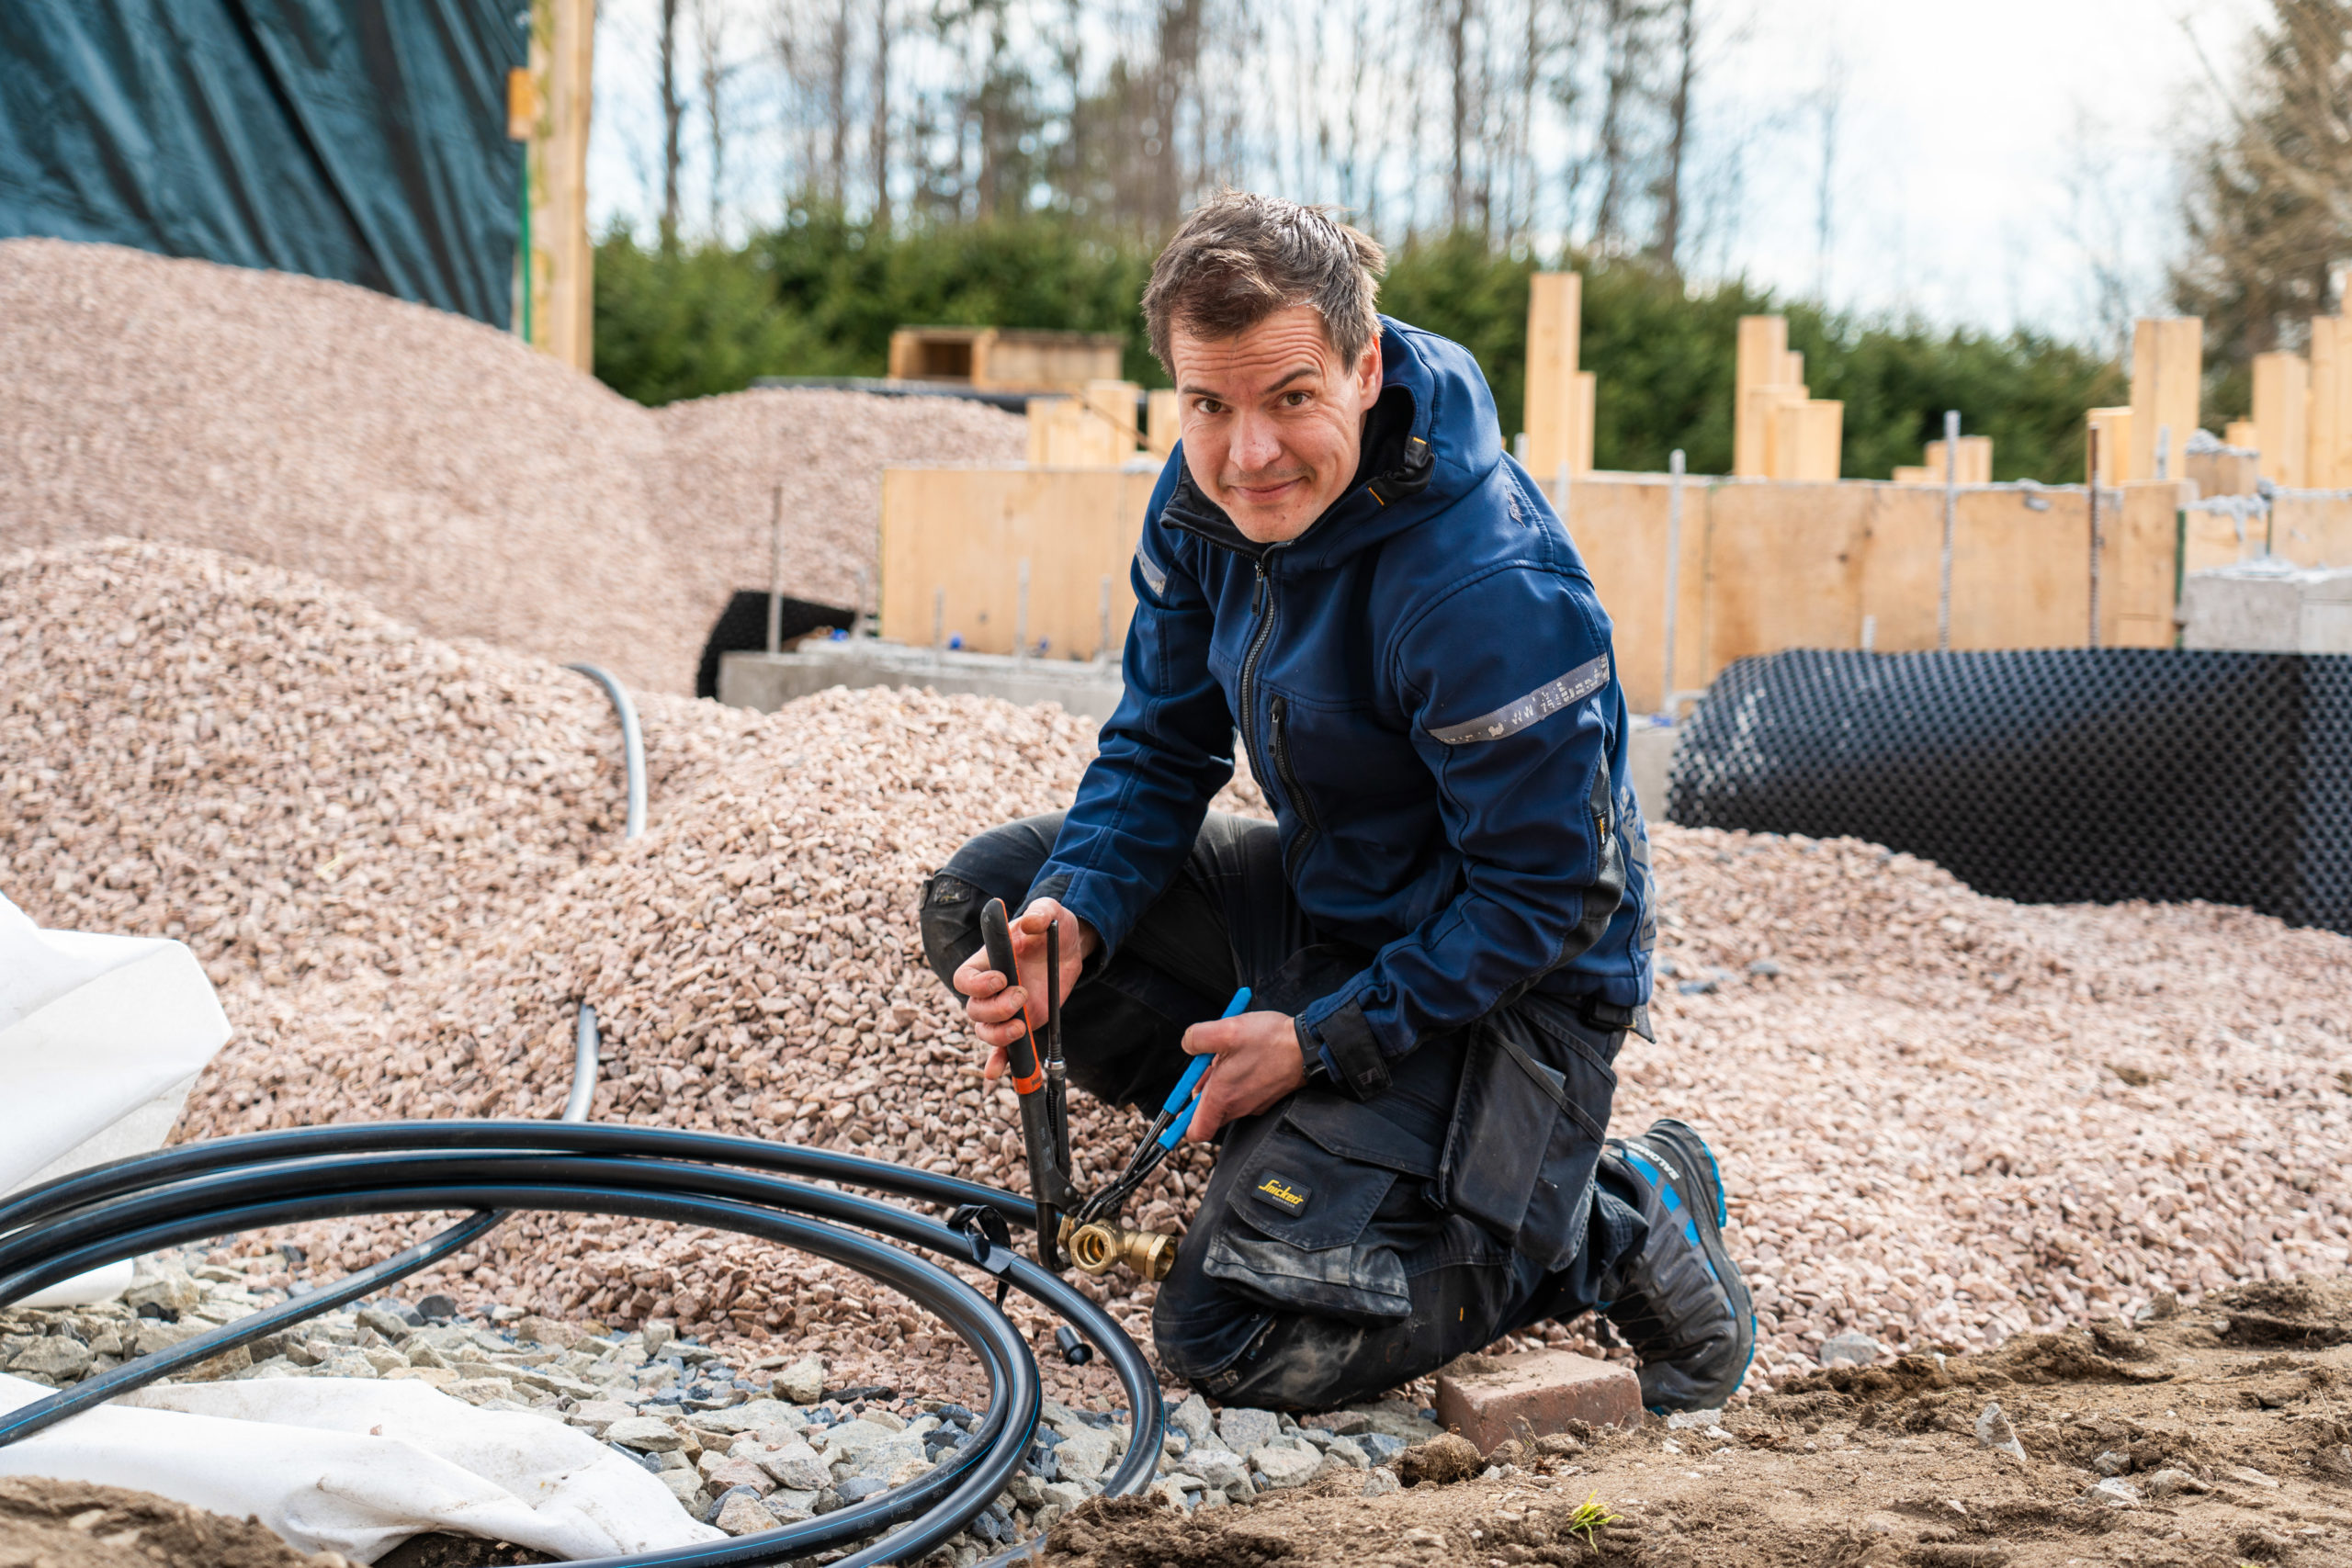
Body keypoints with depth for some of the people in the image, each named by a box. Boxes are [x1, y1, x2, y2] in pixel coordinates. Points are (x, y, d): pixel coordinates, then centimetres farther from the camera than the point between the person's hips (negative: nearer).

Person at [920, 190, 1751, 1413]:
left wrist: (1325, 1040, -21)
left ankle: (1621, 1227, 1)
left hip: (1507, 979, -8)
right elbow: (1158, 749, 2)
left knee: (1234, 1337, -19)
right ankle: (1298, 1149, 6)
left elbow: (1548, 895, -23)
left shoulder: (1491, 588, -31)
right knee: (980, 899, 0)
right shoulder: (1203, 501, -7)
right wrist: (1070, 919, -18)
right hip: (1320, 900, 8)